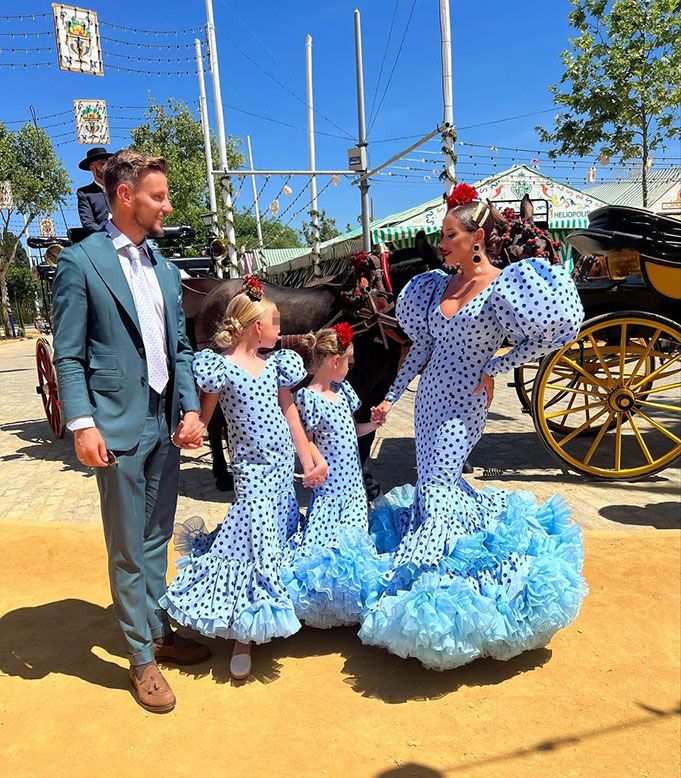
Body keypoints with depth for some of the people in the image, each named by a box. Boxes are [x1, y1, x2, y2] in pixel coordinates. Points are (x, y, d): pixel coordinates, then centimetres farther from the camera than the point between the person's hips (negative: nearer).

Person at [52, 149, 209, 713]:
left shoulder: (166, 269, 14)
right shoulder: (81, 261, -4)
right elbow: (69, 355, -7)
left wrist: (191, 410, 3)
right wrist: (82, 424, -15)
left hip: (167, 423, 6)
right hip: (119, 426, -6)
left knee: (157, 539, 18)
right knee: (128, 550, 5)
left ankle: (160, 633, 34)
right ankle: (142, 658, 21)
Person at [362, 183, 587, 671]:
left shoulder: (502, 286, -11)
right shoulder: (440, 285, 9)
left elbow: (550, 334, -13)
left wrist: (493, 366, -12)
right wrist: (391, 397, 12)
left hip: (462, 404, -7)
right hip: (430, 397, 7)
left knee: (437, 487, -8)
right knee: (439, 482, 13)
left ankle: (437, 588, 5)